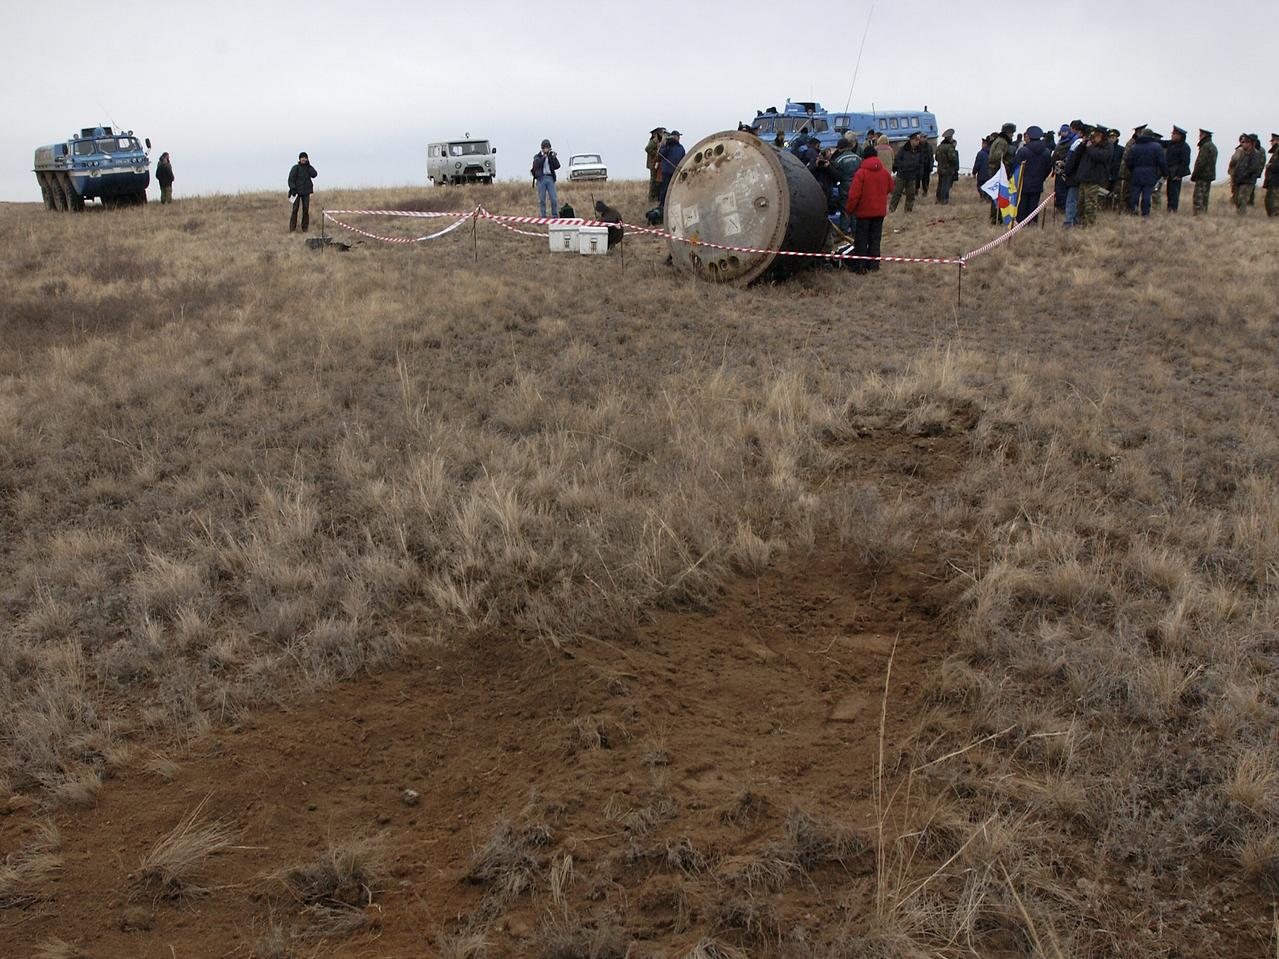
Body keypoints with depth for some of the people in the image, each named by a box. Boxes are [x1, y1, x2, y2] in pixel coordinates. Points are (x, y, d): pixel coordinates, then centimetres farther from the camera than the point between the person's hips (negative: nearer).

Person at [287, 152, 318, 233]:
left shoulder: (308, 168, 10)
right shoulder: (296, 168, 0)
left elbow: (314, 175, -8)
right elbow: (291, 179, -4)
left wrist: (308, 165, -7)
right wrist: (292, 189, -15)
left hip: (306, 192, 3)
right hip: (297, 191, -3)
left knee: (306, 210, 3)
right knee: (295, 209, -6)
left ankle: (305, 228, 9)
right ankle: (292, 228, -4)